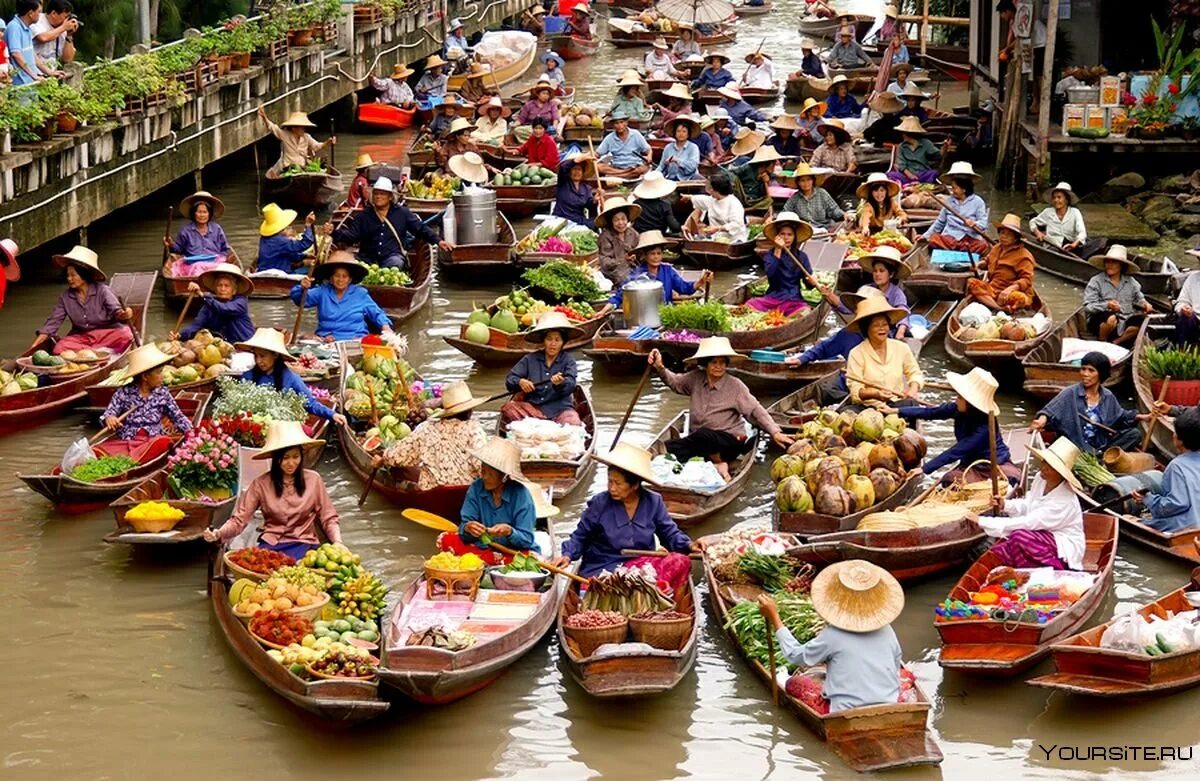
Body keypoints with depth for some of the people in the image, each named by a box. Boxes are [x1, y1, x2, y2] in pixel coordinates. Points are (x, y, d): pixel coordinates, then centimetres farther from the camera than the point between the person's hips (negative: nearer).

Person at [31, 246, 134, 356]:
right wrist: (33, 347, -6)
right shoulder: (65, 297, 2)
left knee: (125, 335, -34)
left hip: (106, 334, -3)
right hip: (81, 337, 3)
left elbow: (116, 311, -18)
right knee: (59, 348, -27)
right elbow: (52, 322, 3)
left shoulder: (102, 291, -7)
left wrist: (124, 315, -45)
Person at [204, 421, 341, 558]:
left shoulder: (313, 480, 0)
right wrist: (218, 534, -22)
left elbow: (328, 518, 7)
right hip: (270, 544, 1)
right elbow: (239, 519, -3)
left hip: (303, 544, -1)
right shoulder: (261, 484, -1)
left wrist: (337, 542, -11)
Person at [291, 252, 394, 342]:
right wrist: (302, 288, -20)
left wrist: (386, 327, -4)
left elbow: (377, 314, 17)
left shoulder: (361, 293, 13)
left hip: (356, 339, -1)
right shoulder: (322, 291, 13)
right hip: (326, 339, 1)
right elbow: (299, 299, 4)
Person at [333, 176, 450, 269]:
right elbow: (349, 235, 5)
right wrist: (334, 232, -15)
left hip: (393, 256, -1)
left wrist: (438, 241, 1)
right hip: (368, 258, 1)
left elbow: (421, 228, 14)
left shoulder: (402, 213, 14)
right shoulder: (363, 216, 15)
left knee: (395, 263, -37)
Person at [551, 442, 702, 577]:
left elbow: (670, 533, 10)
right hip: (602, 569, -3)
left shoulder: (653, 502, 2)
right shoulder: (599, 503, -3)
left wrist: (688, 545, -8)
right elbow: (580, 536, 6)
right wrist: (568, 555, -11)